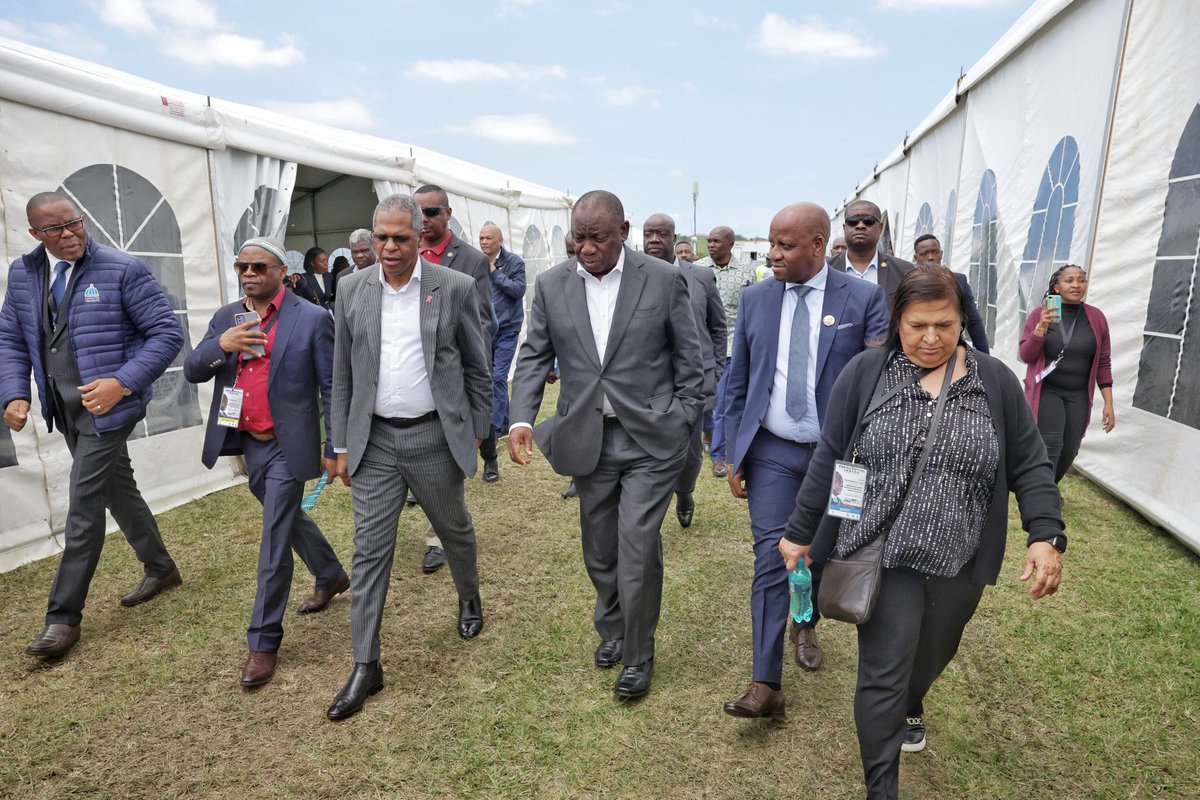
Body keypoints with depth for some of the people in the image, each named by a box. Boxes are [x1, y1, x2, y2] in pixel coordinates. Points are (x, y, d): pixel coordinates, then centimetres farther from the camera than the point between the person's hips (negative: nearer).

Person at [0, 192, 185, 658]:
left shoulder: (123, 270, -11)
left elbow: (167, 333, -13)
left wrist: (122, 383, -23)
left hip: (107, 406, -6)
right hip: (65, 410, 6)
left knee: (83, 505, -4)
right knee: (118, 489, 18)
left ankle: (63, 617, 9)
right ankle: (160, 568, 37)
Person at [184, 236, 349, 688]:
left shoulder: (311, 319, -11)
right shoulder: (226, 317, 6)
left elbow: (332, 388, -9)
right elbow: (192, 372, 2)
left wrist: (335, 449, -9)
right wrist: (221, 345, -19)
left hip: (287, 446, -6)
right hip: (247, 444, 7)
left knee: (274, 541, -2)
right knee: (289, 519, 22)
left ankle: (264, 641, 12)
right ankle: (331, 576, 47)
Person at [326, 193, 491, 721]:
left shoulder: (455, 288, -5)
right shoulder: (352, 291, 3)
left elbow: (477, 368, 1)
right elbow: (343, 376, 7)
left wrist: (476, 434, 2)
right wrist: (342, 446, 6)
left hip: (435, 436, -1)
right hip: (374, 441, 2)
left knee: (455, 529, 17)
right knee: (370, 550, 4)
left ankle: (469, 598, 47)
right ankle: (366, 666, 16)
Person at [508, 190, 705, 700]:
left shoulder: (664, 280, -4)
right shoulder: (551, 285, 3)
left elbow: (689, 359, 0)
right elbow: (534, 357, 5)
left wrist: (684, 424, -3)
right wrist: (521, 418, -9)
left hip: (651, 438, -3)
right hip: (588, 440, 4)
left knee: (638, 549, -4)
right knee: (599, 550, 15)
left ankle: (638, 655, 18)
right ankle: (612, 629, 41)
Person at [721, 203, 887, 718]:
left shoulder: (863, 299, -6)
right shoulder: (755, 298, 1)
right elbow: (738, 382, 5)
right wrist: (734, 455, 3)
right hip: (772, 452, 0)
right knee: (771, 559, -4)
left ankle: (806, 628, 45)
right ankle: (766, 684, 2)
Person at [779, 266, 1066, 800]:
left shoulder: (995, 381, -1)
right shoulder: (865, 373, -6)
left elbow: (1029, 466, 3)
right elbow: (828, 459, -3)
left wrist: (1046, 535, -10)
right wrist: (801, 531, 0)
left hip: (961, 562, 3)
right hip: (883, 554, -2)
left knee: (932, 655, 22)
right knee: (883, 674, 1)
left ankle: (911, 705, 56)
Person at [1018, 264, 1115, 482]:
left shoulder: (1096, 317, 2)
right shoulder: (1039, 314, -5)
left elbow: (1103, 363, 5)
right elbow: (1025, 355, -8)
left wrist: (1108, 403, 2)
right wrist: (1042, 327, -23)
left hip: (1078, 395, 3)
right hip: (1046, 391, -3)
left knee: (1069, 451, 5)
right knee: (1050, 447, -13)